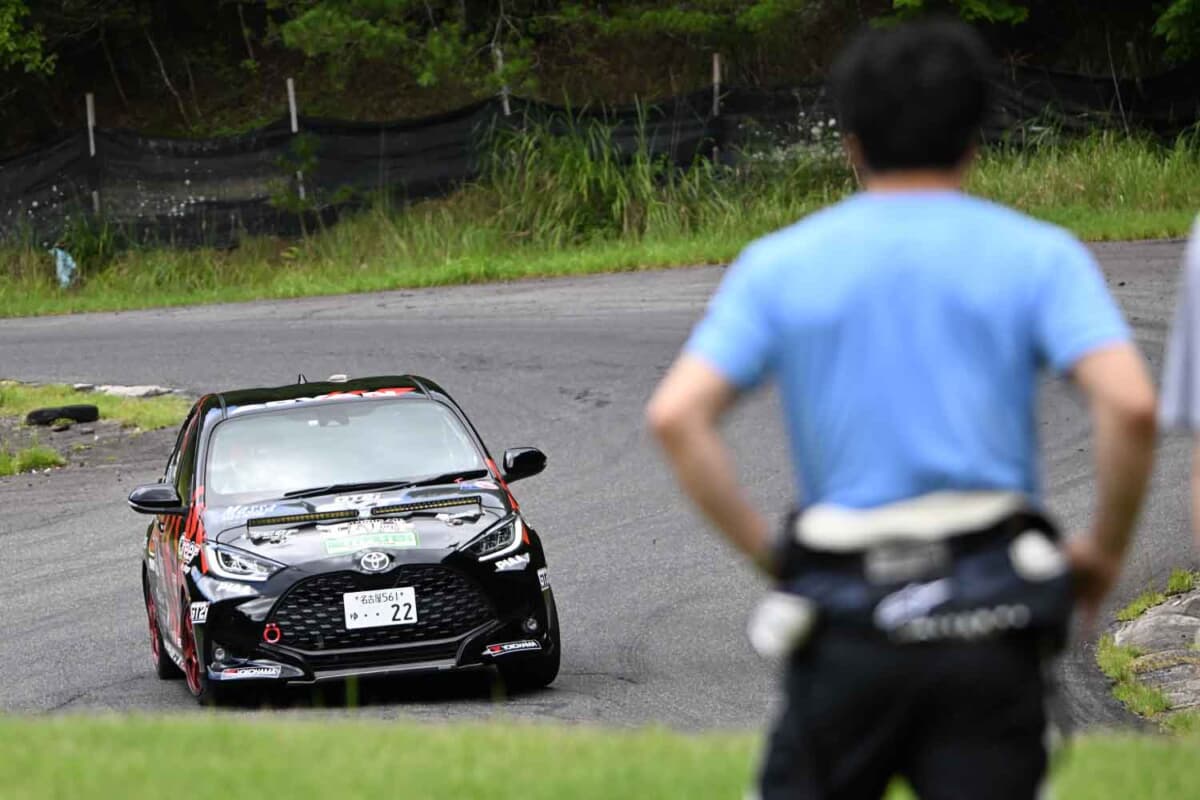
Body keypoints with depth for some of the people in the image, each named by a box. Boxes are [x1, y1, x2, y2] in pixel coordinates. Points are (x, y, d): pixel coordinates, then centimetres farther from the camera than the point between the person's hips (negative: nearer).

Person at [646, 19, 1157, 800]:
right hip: (988, 619, -1)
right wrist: (1104, 550, 3)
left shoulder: (779, 264, 7)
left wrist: (768, 552, 4)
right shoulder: (1037, 256, 3)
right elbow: (1129, 403, -11)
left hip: (847, 621, 1)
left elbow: (677, 416, -4)